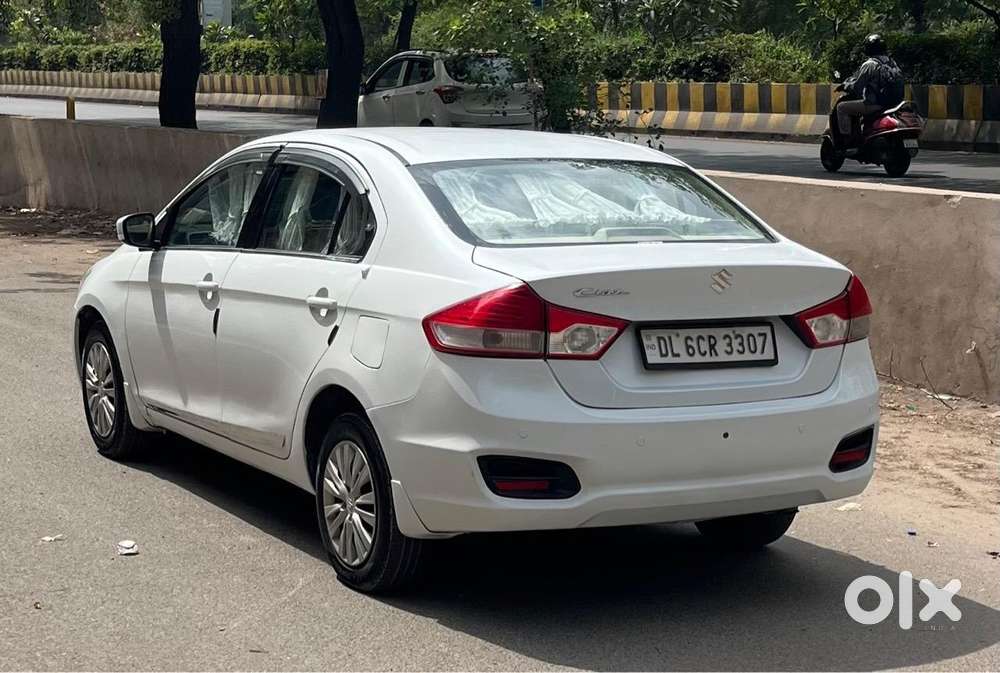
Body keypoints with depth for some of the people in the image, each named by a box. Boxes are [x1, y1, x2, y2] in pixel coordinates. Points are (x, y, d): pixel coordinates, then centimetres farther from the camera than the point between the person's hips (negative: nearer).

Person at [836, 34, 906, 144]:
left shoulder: (869, 65, -11)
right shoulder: (893, 63, 15)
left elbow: (855, 86, -11)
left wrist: (846, 86, 12)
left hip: (876, 104, -9)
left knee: (841, 107, -1)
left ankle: (845, 138, -8)